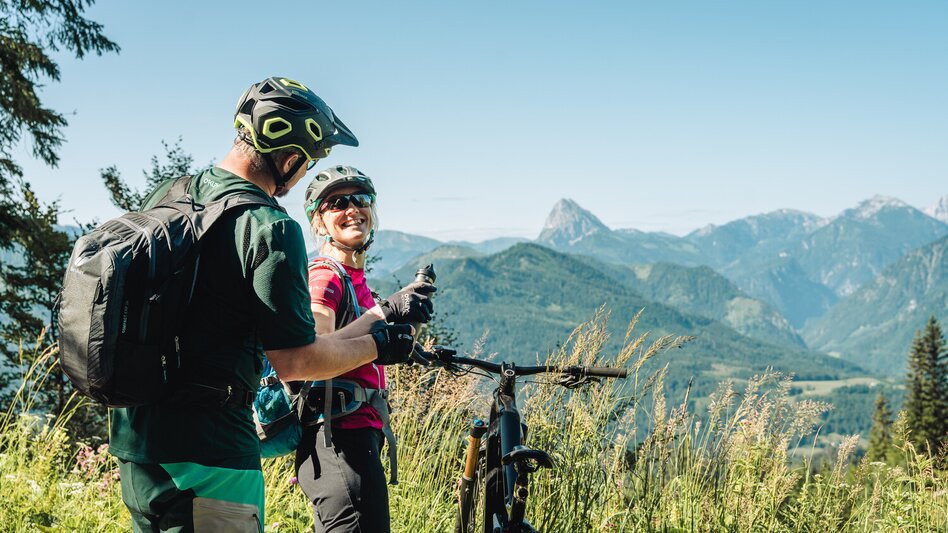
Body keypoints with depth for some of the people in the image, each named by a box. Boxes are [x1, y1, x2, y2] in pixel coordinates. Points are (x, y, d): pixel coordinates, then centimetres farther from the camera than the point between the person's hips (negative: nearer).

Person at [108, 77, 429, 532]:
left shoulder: (164, 196, 7)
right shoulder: (271, 230, -17)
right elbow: (295, 361, -15)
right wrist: (376, 346, 1)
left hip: (131, 438, 8)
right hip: (206, 451, -8)